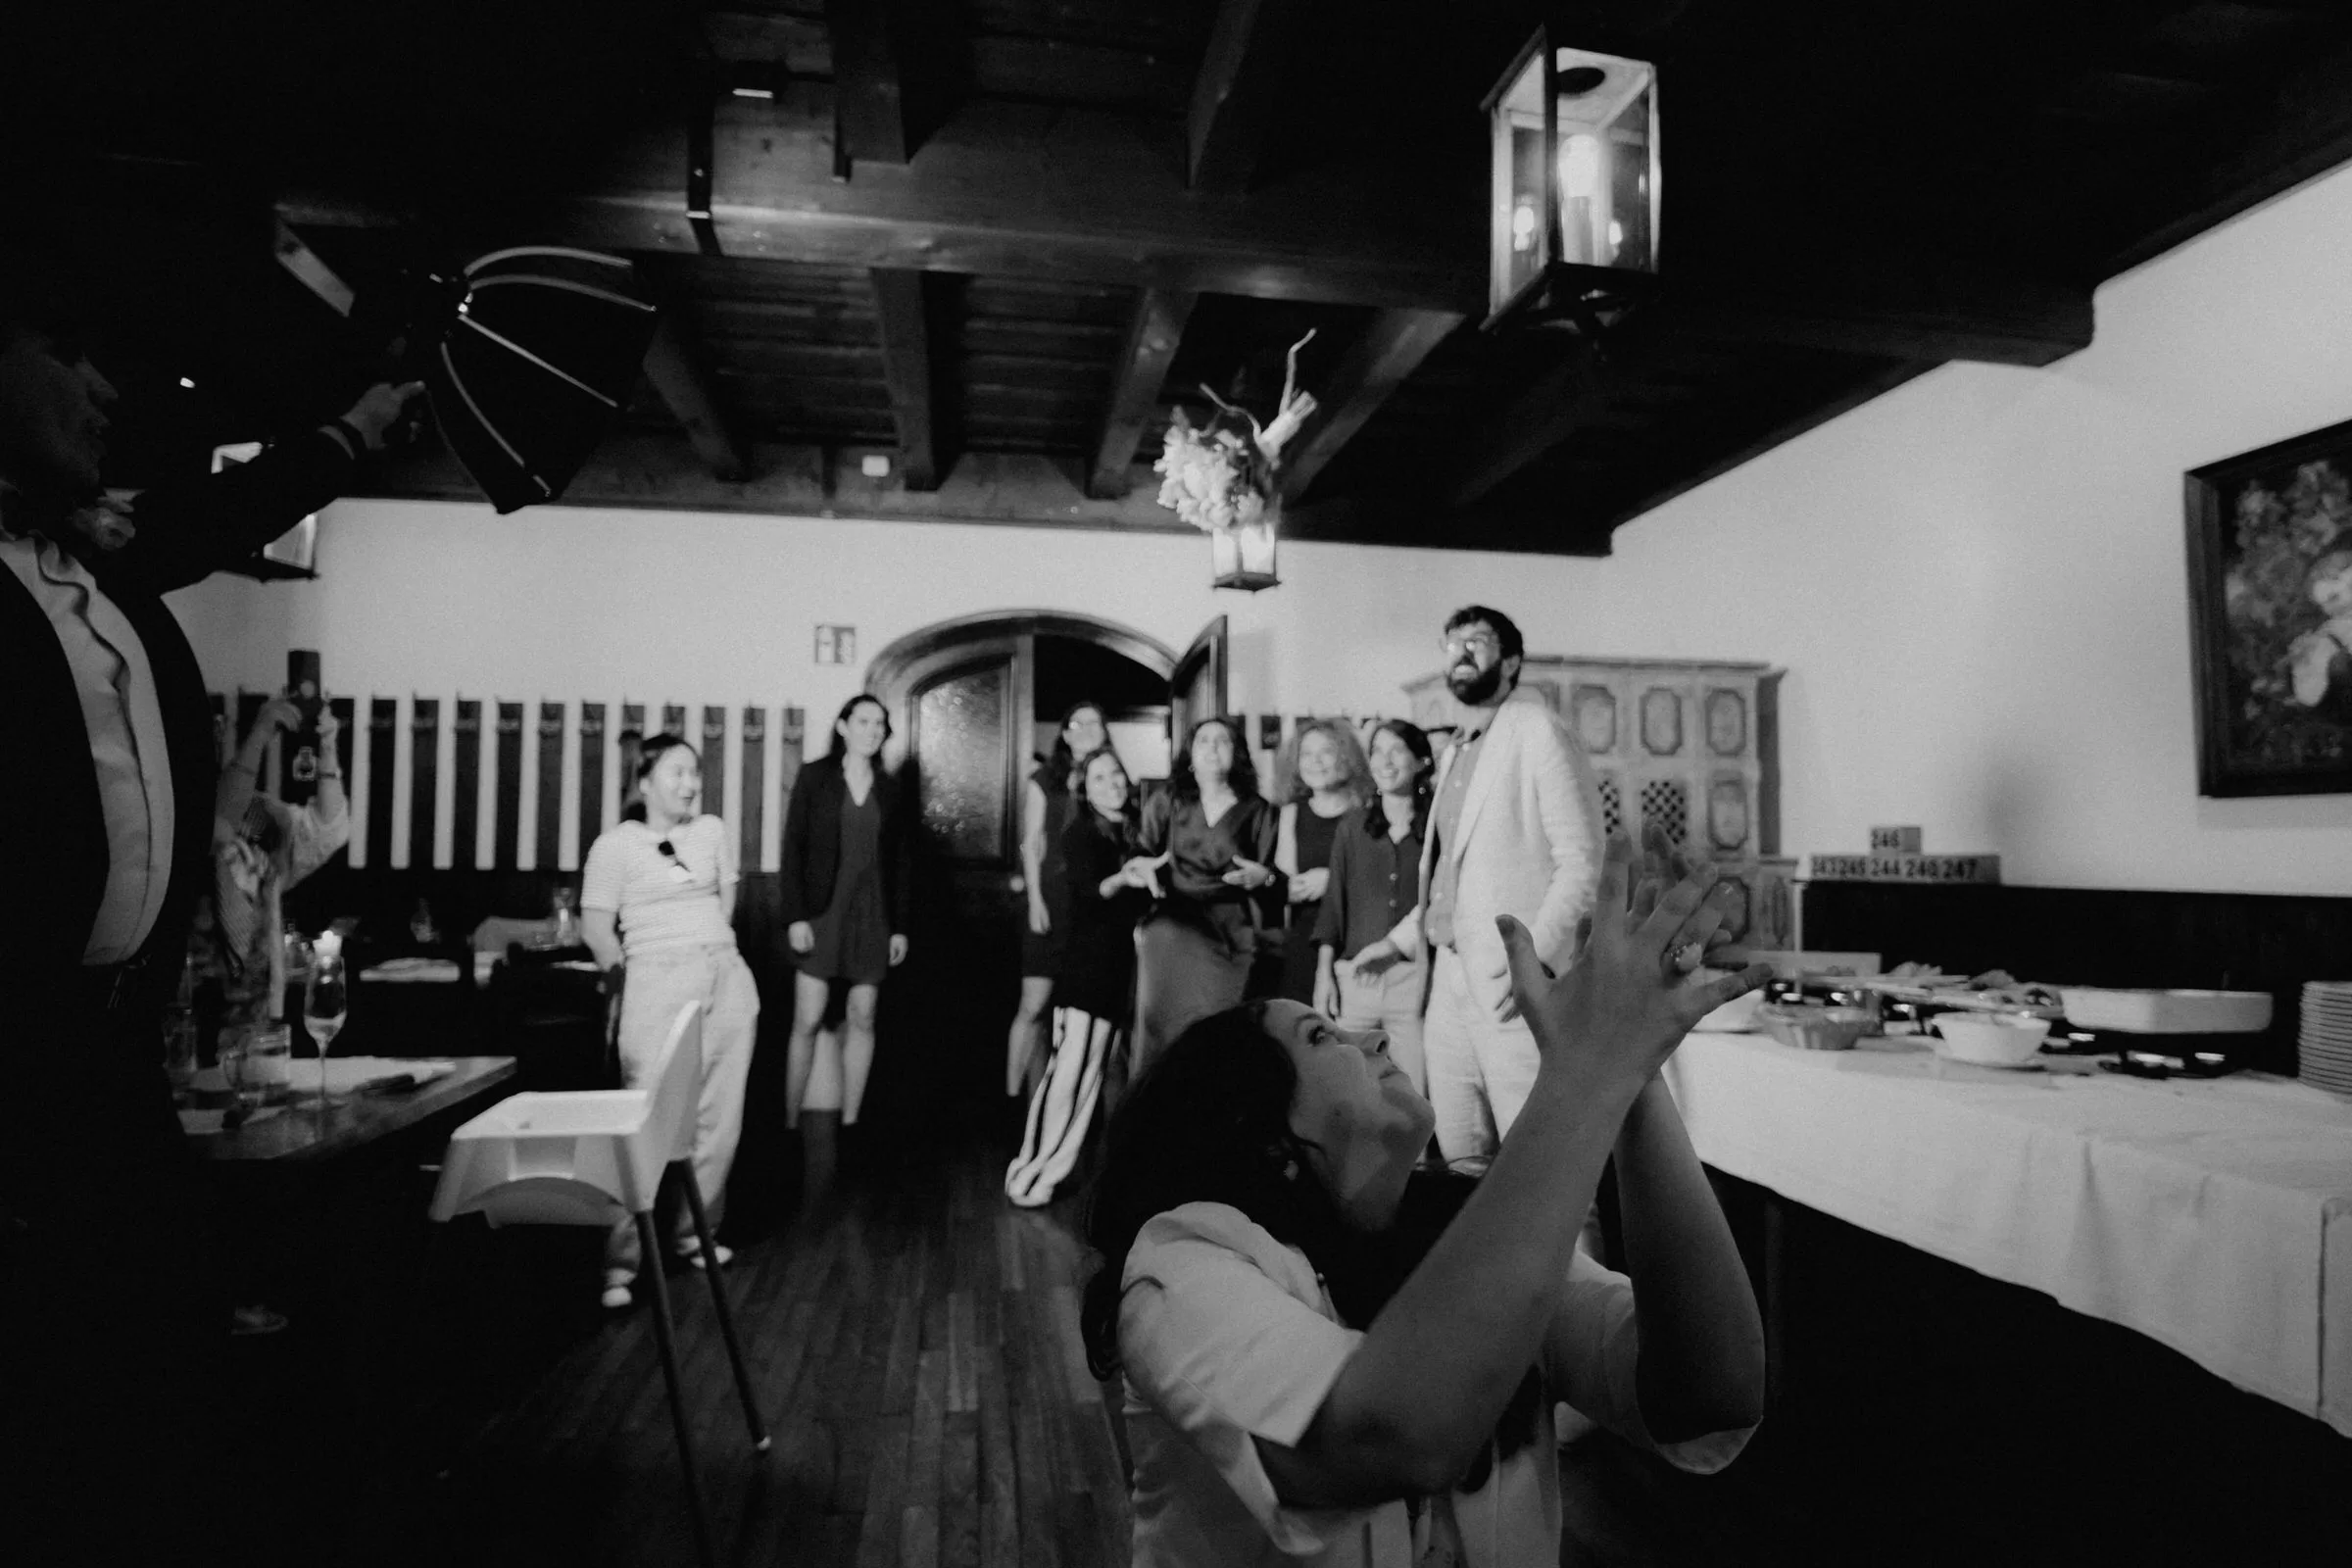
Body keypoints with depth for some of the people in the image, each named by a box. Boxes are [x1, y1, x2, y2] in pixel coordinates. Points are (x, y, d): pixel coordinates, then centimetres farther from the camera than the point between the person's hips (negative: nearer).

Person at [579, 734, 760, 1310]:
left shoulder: (714, 831, 14)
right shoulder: (617, 843, 1)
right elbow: (595, 927, -2)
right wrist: (630, 976, 0)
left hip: (728, 979, 5)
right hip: (659, 985, -4)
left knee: (719, 1119, 3)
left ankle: (695, 1232, 19)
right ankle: (621, 1261, -5)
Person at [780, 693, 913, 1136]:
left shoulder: (889, 789, 10)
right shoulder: (814, 777, 1)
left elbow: (902, 860, 10)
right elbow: (793, 847, -3)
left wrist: (900, 927, 5)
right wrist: (795, 915, -11)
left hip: (872, 915, 3)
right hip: (822, 911, -3)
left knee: (862, 1019, 4)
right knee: (807, 1020, -5)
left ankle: (849, 1122, 12)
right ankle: (790, 1122, 4)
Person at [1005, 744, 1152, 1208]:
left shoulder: (1136, 834, 12)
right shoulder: (1080, 834, -3)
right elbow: (1086, 892, -21)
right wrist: (1122, 880, -36)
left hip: (1124, 962, 5)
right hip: (1087, 957, -5)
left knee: (1099, 1067, 2)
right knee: (1071, 1062, -11)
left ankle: (1054, 1165, 10)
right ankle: (1034, 1163, -2)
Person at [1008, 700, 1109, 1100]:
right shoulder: (1044, 781, 8)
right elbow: (1031, 843, 4)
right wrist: (1035, 898, -6)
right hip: (1053, 901, -2)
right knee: (1033, 1005, -6)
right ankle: (1012, 1093, 2)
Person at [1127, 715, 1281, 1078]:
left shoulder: (1257, 810, 14)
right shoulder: (1165, 801, 15)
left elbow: (1275, 873, 12)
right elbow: (1139, 854, 14)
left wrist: (1264, 877, -9)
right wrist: (1142, 865, -7)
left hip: (1234, 927, 0)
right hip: (1175, 921, 0)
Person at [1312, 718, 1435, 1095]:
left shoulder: (1437, 827, 4)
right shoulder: (1352, 827, 10)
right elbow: (1334, 903, 9)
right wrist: (1324, 972, 2)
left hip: (1415, 976, -2)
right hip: (1354, 976, 2)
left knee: (1413, 1096, -2)